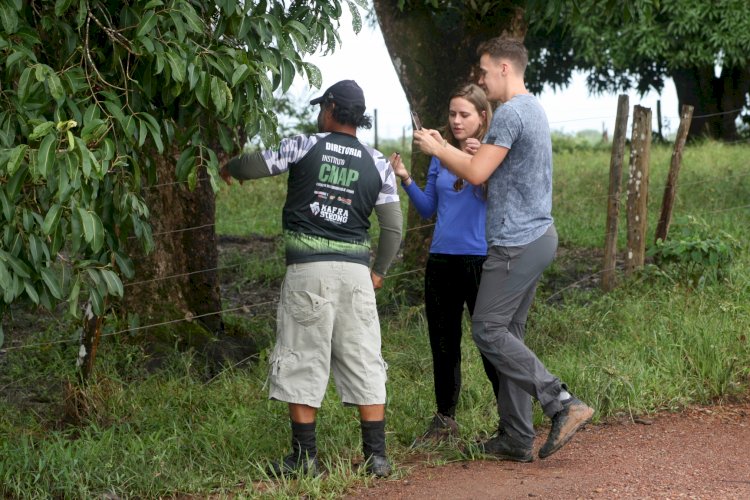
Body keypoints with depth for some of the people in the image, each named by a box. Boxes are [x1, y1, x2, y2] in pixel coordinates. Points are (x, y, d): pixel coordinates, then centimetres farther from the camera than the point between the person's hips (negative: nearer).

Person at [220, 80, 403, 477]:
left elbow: (250, 166, 6)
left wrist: (228, 168, 29)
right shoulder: (377, 164, 7)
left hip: (308, 269, -3)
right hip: (355, 271, 3)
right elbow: (393, 227, 6)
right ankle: (376, 455, 6)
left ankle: (304, 457, 5)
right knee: (364, 362, 7)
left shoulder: (304, 147, 0)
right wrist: (379, 270, 20)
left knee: (302, 362, 4)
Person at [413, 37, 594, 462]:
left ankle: (564, 404, -14)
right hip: (537, 236, 10)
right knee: (509, 333, 10)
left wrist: (436, 150, -3)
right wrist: (444, 147, 19)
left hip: (517, 243, -10)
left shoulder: (512, 113, -15)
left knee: (489, 330, -9)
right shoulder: (534, 109, 18)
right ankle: (517, 439, 10)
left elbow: (477, 173, -17)